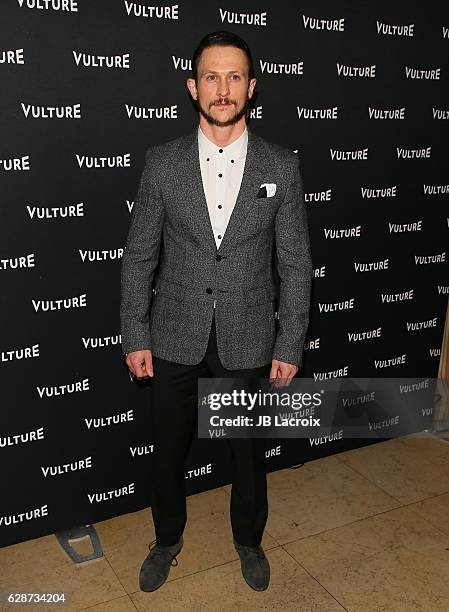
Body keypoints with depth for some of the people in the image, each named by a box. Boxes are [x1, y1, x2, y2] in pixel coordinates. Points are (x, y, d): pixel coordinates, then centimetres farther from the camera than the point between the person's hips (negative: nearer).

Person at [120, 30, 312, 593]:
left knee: (249, 453, 17)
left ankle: (249, 541, 46)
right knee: (167, 451, 17)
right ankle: (167, 541, 45)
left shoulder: (282, 167, -5)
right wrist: (135, 336, -2)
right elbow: (139, 257, 0)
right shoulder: (162, 163, -4)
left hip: (248, 341, 0)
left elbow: (295, 264, -2)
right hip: (175, 340, 1)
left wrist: (290, 345, -4)